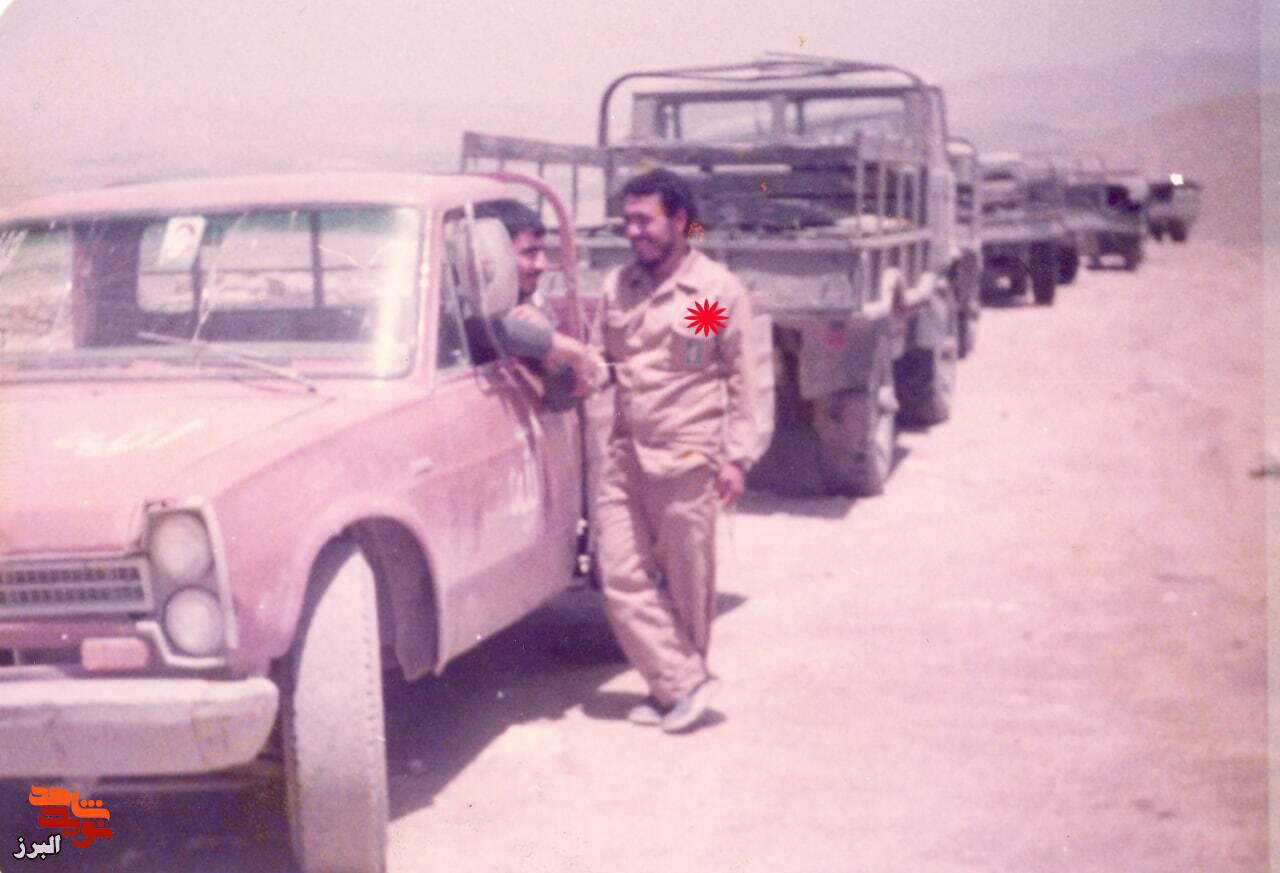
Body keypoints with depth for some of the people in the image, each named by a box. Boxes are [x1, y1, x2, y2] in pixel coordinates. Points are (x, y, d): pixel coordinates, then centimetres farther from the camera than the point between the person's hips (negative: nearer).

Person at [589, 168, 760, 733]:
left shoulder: (719, 290, -2)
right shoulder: (617, 287, 12)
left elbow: (740, 379, -1)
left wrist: (736, 456, -6)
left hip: (687, 460, -5)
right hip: (625, 454, 5)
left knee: (686, 583, 4)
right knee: (622, 575, -1)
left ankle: (676, 685, 19)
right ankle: (684, 683, 7)